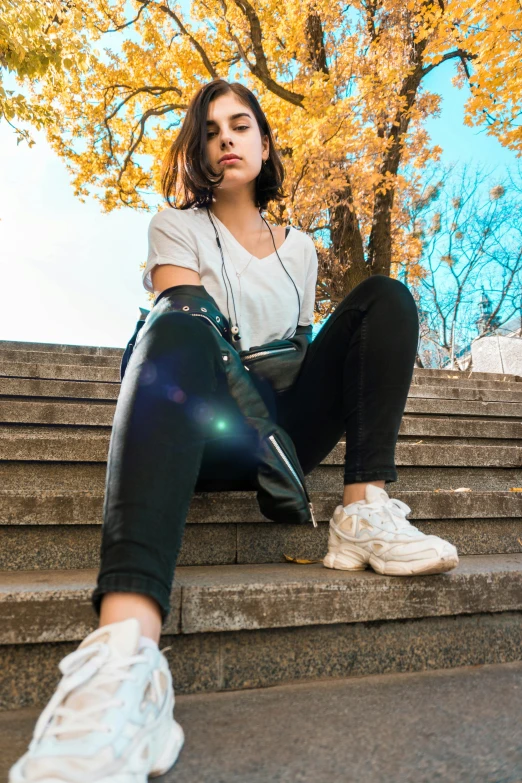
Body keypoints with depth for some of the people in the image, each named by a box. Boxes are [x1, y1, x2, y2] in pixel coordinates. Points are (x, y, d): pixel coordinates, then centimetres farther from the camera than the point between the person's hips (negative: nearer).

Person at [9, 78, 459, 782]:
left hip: (282, 429, 4)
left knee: (385, 296, -4)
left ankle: (365, 513, -23)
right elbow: (182, 328, -6)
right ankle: (125, 648, -58)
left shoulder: (298, 246, 23)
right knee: (182, 329, -36)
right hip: (208, 429, -4)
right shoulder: (178, 227, 12)